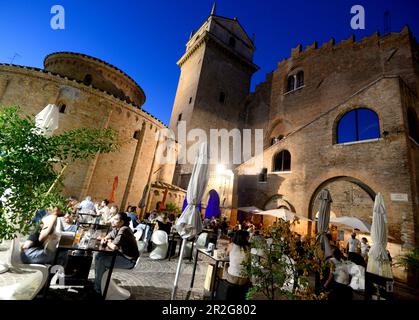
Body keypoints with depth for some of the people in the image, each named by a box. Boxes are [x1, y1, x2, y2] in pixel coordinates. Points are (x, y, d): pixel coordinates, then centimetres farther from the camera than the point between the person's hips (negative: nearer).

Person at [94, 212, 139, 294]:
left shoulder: (124, 230, -27)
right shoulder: (117, 229, 2)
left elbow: (114, 247, -33)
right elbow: (109, 236, 16)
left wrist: (108, 243, -12)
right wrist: (104, 239, -7)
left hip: (129, 260, -9)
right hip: (122, 254, 9)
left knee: (101, 260, -14)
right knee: (99, 256, 6)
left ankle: (98, 288, 5)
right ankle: (97, 280, 22)